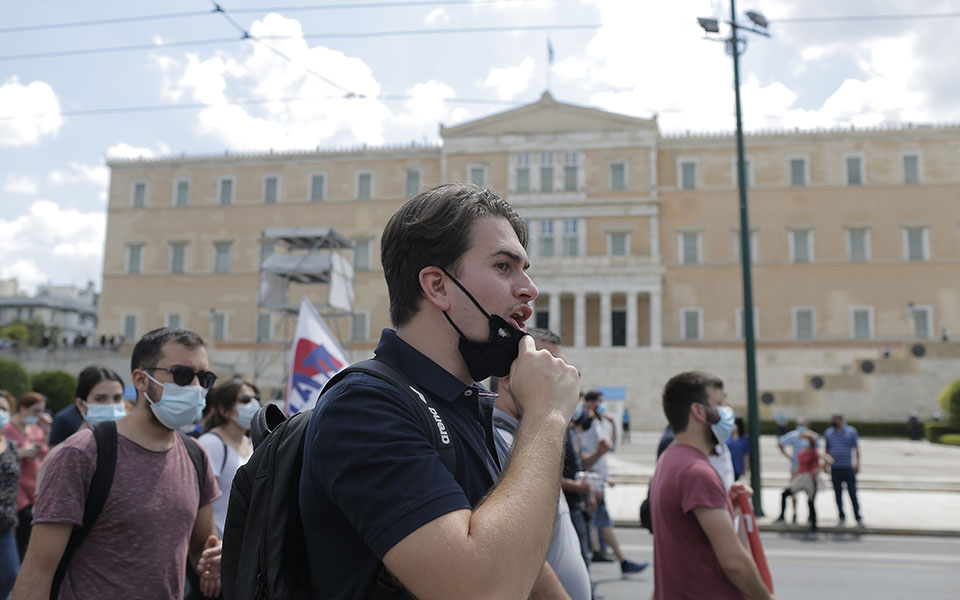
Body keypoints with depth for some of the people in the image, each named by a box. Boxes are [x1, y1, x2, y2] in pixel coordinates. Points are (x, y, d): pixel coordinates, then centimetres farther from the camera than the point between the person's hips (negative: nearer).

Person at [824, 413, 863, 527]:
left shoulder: (851, 431, 0)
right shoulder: (828, 432, 8)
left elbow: (856, 449, 2)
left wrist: (857, 464, -4)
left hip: (848, 468, -2)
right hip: (835, 469, 3)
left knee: (852, 494, -2)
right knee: (838, 494, 6)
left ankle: (858, 518, 7)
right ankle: (842, 517, 16)